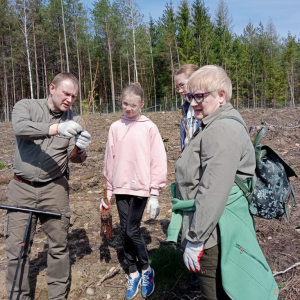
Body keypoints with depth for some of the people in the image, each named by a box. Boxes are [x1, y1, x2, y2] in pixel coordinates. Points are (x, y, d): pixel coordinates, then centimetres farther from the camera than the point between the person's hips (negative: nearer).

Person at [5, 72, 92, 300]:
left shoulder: (73, 120, 2)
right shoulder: (26, 106, -3)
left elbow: (74, 158, -3)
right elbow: (20, 128, -25)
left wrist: (80, 149, -26)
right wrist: (57, 128, -39)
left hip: (54, 188, 1)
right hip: (22, 188, -1)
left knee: (59, 246, 6)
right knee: (17, 248, 4)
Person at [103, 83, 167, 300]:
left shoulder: (149, 128, -4)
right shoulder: (115, 127, 6)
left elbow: (158, 161, -5)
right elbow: (110, 159, 10)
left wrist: (155, 193, -7)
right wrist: (109, 188, 11)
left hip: (140, 187, -4)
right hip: (120, 187, 4)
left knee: (132, 231, -5)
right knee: (125, 231, 9)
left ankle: (146, 270, 19)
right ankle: (133, 274, 26)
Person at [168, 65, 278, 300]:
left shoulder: (222, 131, -21)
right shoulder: (213, 126, 13)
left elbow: (213, 192, -26)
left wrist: (195, 240, -21)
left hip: (215, 235, -10)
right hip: (212, 229, 10)